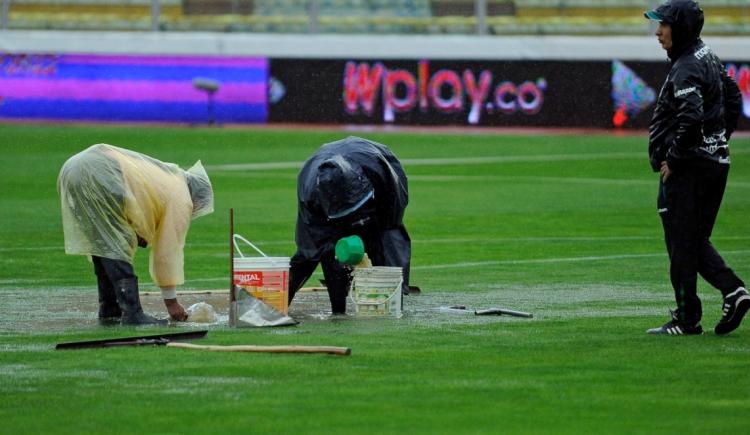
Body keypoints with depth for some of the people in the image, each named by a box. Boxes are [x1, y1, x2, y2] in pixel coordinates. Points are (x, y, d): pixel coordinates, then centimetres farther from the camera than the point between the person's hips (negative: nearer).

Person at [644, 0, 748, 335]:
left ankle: (687, 319, 2)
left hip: (688, 168, -10)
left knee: (681, 242, -2)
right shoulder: (708, 58, 13)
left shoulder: (686, 69, -18)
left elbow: (691, 119, -29)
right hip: (716, 162, 10)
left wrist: (672, 159, -20)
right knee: (696, 240, 17)